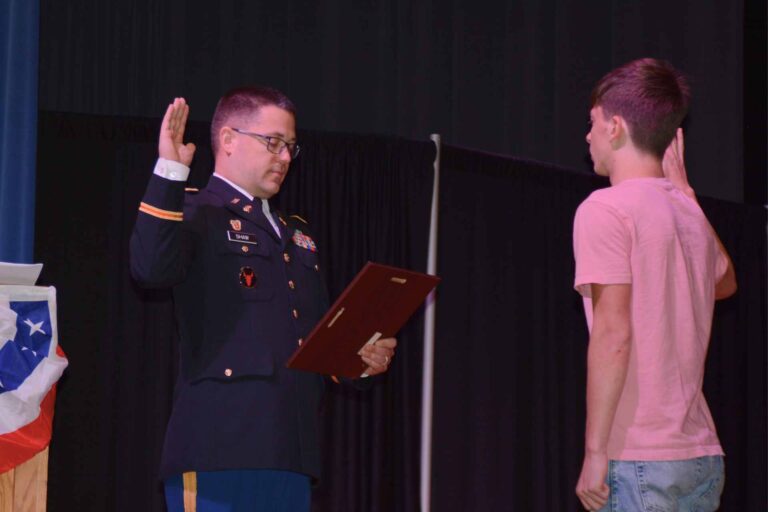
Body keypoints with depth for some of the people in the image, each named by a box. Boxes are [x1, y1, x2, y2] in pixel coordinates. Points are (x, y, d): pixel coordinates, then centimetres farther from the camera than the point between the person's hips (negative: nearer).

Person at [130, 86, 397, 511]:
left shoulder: (296, 235, 26)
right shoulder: (197, 216, 1)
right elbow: (151, 268, -22)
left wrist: (358, 359, 8)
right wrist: (170, 172, -23)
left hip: (290, 453, 8)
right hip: (220, 447, -8)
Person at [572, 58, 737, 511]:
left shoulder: (605, 209, -9)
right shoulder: (690, 214, 13)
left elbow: (613, 335, -17)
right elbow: (725, 282, 36)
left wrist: (595, 450, -14)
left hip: (638, 459, -7)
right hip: (703, 458, 8)